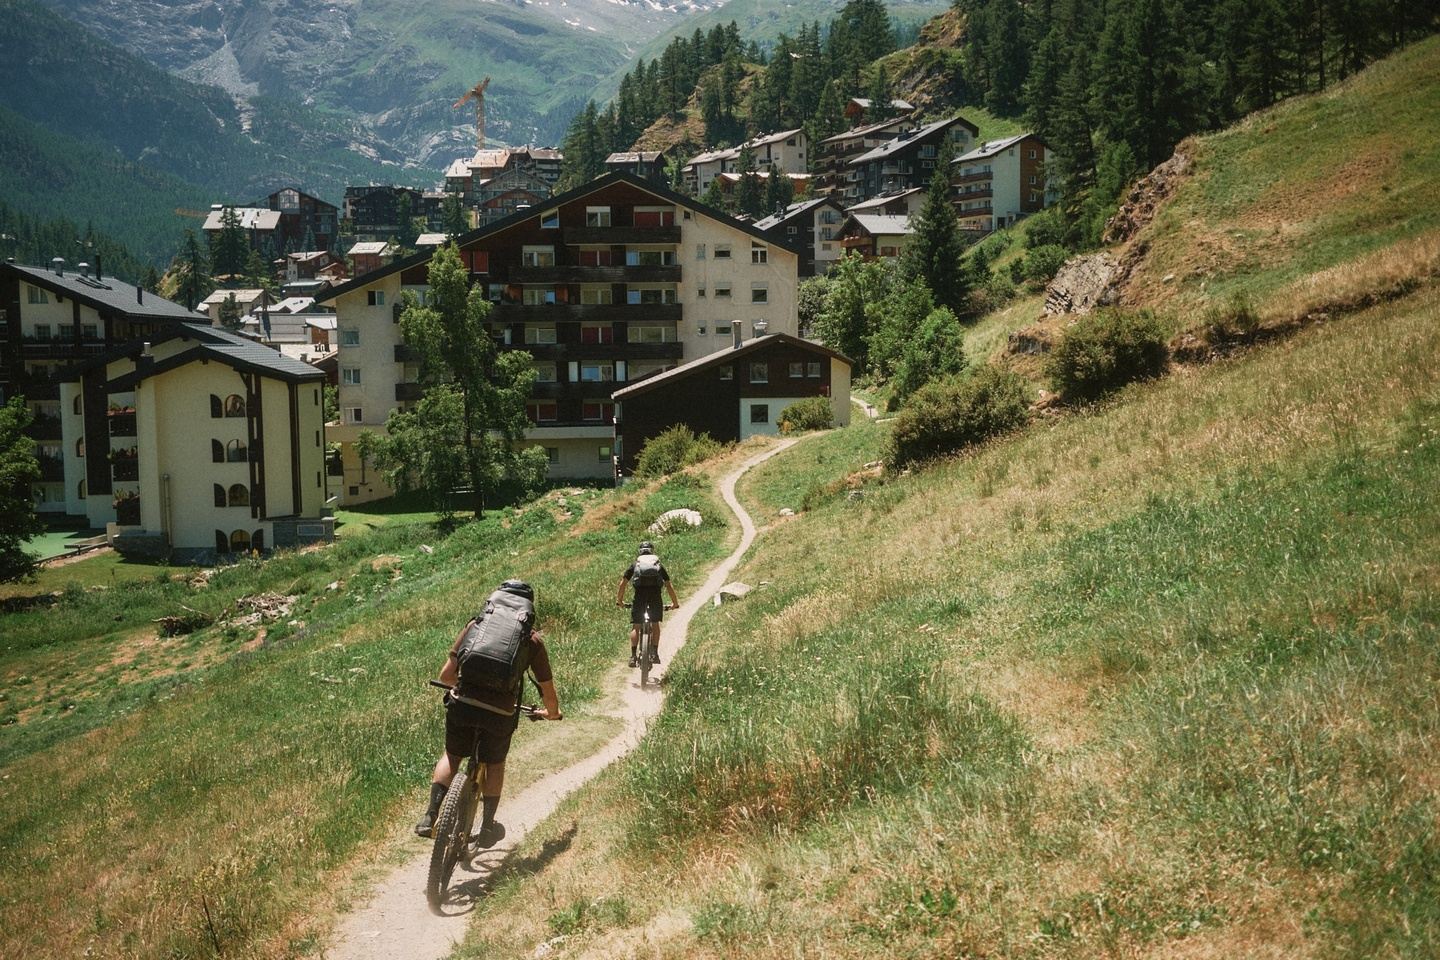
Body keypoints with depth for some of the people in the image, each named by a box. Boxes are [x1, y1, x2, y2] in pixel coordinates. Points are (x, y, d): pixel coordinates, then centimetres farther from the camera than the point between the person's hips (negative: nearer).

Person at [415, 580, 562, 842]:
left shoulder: (477, 625, 12)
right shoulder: (533, 640, 10)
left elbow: (446, 675, 9)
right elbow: (548, 690, 12)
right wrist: (552, 712, 34)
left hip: (462, 705, 1)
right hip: (500, 713, -1)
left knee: (452, 756, 27)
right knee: (495, 764, 26)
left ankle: (430, 816, 17)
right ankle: (487, 827, 35)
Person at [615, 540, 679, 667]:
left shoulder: (635, 564, 22)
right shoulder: (659, 564, 24)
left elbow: (623, 583, 17)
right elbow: (669, 585, 21)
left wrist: (619, 600, 27)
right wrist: (675, 602, 29)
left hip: (639, 594, -1)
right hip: (655, 596, 1)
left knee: (635, 627, 7)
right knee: (655, 624, 17)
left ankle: (633, 656, -1)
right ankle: (655, 654, 12)